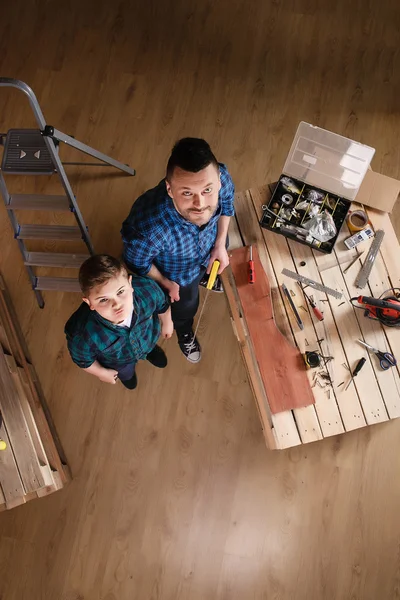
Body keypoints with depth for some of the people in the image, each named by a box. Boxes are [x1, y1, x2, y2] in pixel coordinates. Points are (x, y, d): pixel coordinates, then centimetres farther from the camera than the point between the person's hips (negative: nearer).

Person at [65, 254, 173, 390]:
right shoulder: (85, 335, -48)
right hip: (118, 361, -1)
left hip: (148, 340, 1)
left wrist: (167, 323, 4)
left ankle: (150, 349, 72)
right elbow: (82, 359, -22)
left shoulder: (148, 290, -43)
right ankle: (126, 372, 69)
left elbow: (163, 304, -15)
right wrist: (101, 372, -3)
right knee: (126, 373, 34)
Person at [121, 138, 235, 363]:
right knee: (186, 306, 30)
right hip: (178, 271, -3)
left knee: (212, 271, 39)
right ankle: (185, 334, 67)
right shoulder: (149, 226, -50)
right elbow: (137, 261, -24)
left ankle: (205, 276, 79)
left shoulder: (221, 177, -39)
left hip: (211, 246, 3)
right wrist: (164, 283, -8)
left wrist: (220, 244, -10)